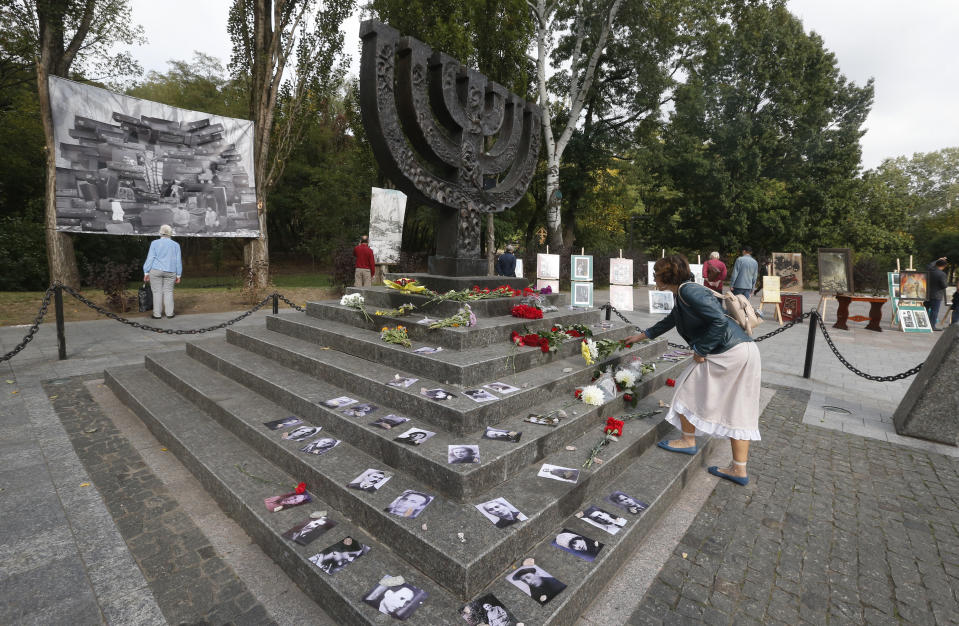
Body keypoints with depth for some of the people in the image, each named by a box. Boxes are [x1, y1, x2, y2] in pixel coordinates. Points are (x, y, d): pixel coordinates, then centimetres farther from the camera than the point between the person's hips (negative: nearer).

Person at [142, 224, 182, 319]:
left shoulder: (155, 243, -4)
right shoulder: (175, 245, 1)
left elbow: (150, 258, -6)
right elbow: (178, 261, 0)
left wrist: (146, 273, -3)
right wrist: (178, 276, 5)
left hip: (156, 271, -1)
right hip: (169, 272, 1)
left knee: (157, 292, 4)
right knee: (168, 292, 8)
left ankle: (157, 314, 5)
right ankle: (169, 313, 5)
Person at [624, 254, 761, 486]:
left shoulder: (688, 292, -14)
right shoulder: (683, 294, 18)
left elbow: (719, 321, -24)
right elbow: (669, 321, 34)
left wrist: (701, 350, -14)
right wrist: (641, 336, 43)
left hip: (729, 353, -10)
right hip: (746, 353, 10)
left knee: (688, 390, 8)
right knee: (739, 410, 11)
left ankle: (688, 441, 27)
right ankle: (739, 470, 19)